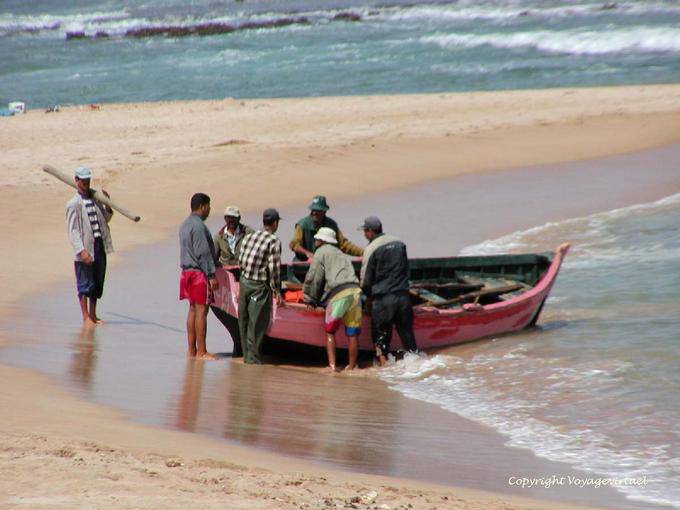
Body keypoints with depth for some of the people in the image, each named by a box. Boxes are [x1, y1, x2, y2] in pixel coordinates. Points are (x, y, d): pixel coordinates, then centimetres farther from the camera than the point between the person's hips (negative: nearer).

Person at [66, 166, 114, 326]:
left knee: (98, 283, 12)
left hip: (100, 246, 6)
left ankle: (93, 314, 22)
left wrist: (107, 204, 3)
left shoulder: (95, 197, 13)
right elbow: (72, 230, -13)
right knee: (85, 284, -4)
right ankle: (85, 317, 3)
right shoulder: (73, 204, -7)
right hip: (85, 248, -6)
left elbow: (106, 218, 22)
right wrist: (82, 251, -22)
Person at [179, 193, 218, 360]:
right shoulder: (198, 226, -16)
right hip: (199, 272, -10)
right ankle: (201, 351, -7)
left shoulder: (184, 225, 15)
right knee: (201, 310, -8)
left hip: (187, 270, 10)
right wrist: (212, 275, -17)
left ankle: (191, 350, 13)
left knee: (193, 310, 12)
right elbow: (203, 253, -19)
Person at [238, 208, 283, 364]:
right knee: (257, 322, 1)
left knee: (243, 320, 13)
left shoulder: (249, 237, 8)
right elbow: (274, 268, -13)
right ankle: (253, 356, 3)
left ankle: (246, 354, 19)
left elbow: (240, 261, 8)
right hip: (260, 286, -6)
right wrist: (277, 290, -6)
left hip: (244, 281, 6)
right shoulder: (274, 241, -11)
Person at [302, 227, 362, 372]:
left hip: (338, 293, -6)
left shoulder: (321, 252, 10)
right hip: (354, 290, 6)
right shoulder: (341, 254, 31)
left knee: (330, 331, 5)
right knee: (352, 333, 9)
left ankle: (332, 365, -6)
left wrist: (310, 300, 15)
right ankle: (352, 366, 14)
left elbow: (314, 278, 4)